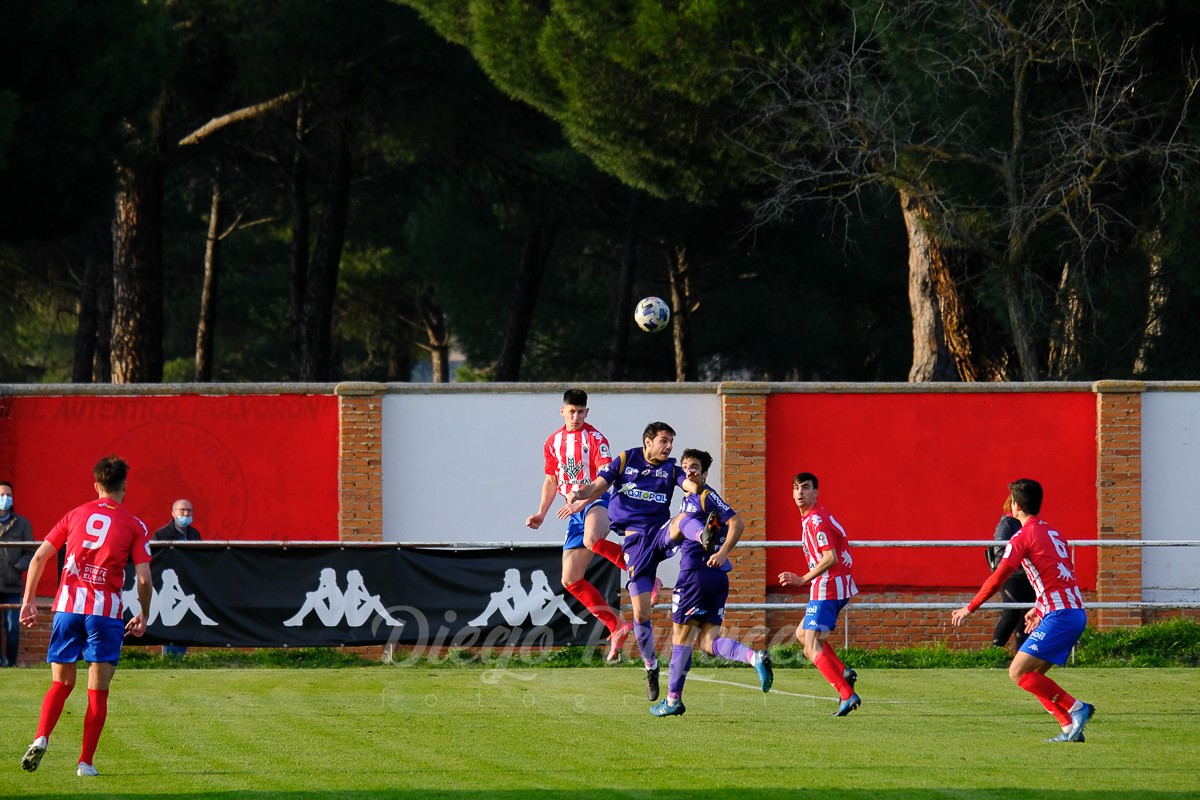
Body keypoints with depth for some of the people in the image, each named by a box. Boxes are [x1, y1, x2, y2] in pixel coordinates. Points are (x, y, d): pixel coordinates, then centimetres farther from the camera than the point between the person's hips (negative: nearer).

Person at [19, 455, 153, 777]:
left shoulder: (75, 516, 10)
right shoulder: (135, 526, 2)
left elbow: (39, 557, 7)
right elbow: (144, 579, -4)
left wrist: (28, 600, 12)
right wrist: (143, 616, 10)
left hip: (67, 605, 3)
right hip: (106, 611, -3)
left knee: (61, 684, 14)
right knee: (97, 692, 5)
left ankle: (41, 739, -10)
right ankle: (86, 763, 1)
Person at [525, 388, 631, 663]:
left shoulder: (595, 439, -5)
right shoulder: (553, 442, 14)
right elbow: (551, 480, 25)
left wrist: (581, 503, -28)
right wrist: (541, 513, 15)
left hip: (597, 502, -7)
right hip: (575, 510, 7)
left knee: (591, 539, -42)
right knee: (570, 579, 1)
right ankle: (616, 627, 6)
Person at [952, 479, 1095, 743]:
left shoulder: (1023, 537, -6)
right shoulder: (1053, 533, 20)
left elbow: (998, 578, -11)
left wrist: (970, 608, -2)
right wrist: (1039, 608, 32)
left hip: (1059, 615, -9)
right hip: (1076, 612, 9)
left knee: (1018, 672, -9)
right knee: (1033, 676, 12)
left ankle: (1076, 709, -12)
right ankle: (1070, 729, 1)